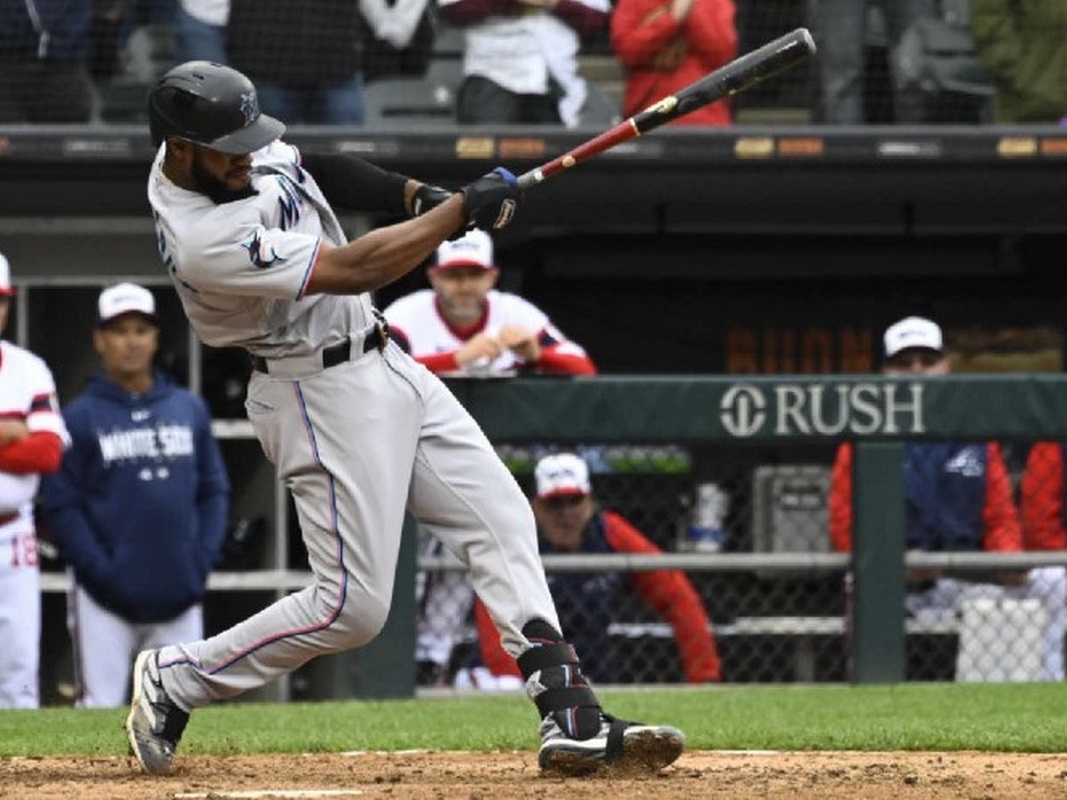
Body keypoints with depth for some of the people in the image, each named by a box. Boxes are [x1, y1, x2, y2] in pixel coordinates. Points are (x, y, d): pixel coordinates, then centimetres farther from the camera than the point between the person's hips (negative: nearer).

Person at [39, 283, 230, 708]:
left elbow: (214, 492, 15)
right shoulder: (80, 417, -1)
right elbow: (60, 506, -4)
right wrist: (101, 572, -14)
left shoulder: (190, 409, 12)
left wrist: (201, 561, 1)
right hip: (105, 602, -4)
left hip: (178, 598, 4)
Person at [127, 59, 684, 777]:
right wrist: (462, 209, -18)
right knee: (353, 607, -6)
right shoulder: (202, 239, -30)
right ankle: (175, 680, 10)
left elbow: (309, 168, 17)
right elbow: (354, 270, -27)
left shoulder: (227, 145, -4)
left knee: (501, 520, 2)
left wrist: (413, 194, 0)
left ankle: (571, 717, -2)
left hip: (381, 361, 10)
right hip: (325, 396, -10)